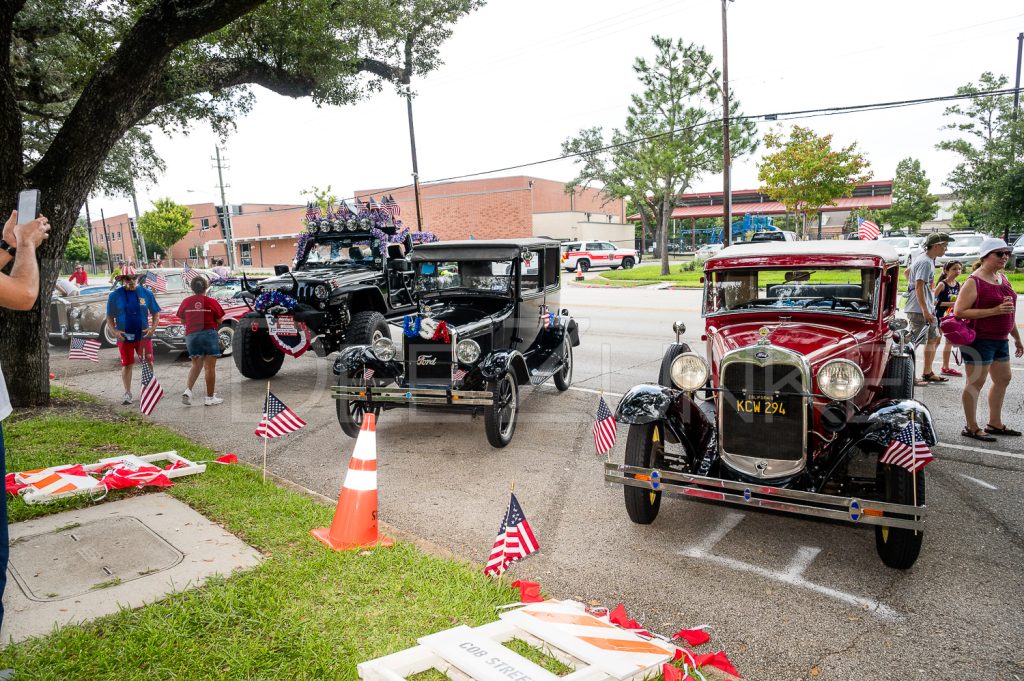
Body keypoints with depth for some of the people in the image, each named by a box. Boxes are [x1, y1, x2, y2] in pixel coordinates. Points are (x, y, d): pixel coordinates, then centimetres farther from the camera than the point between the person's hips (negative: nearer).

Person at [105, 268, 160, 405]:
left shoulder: (146, 293, 1)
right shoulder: (115, 295, -1)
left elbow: (155, 313, 6)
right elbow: (109, 317, 4)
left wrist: (152, 328, -9)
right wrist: (114, 331, -11)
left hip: (144, 336, 1)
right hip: (125, 337, 0)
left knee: (148, 363, 4)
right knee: (127, 365, 5)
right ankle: (127, 393, 15)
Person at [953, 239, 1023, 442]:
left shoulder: (1003, 278, 12)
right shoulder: (974, 282, -14)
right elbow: (958, 312, -21)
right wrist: (994, 310, -24)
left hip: (1000, 340, 9)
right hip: (979, 339, -9)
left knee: (1003, 379, 17)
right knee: (975, 383, -3)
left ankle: (995, 424, 31)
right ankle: (971, 428, 7)